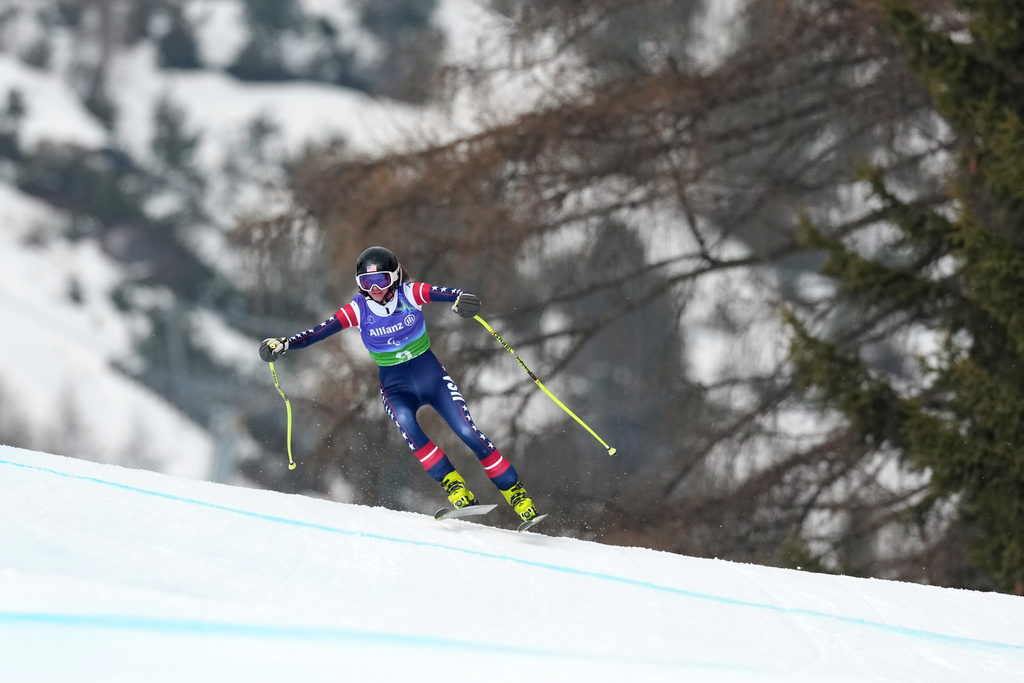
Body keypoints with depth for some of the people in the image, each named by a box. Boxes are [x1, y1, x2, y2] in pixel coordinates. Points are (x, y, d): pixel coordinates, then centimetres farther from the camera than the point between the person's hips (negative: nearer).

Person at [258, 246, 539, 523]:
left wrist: (462, 300, -51)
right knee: (404, 420, -33)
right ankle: (453, 485, -27)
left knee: (468, 432, -12)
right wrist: (284, 344, -30)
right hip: (395, 385, 0)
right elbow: (318, 332, -15)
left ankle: (514, 491, 1)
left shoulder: (410, 294, -12)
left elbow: (448, 293, -27)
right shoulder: (357, 310, -9)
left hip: (431, 374, 0)